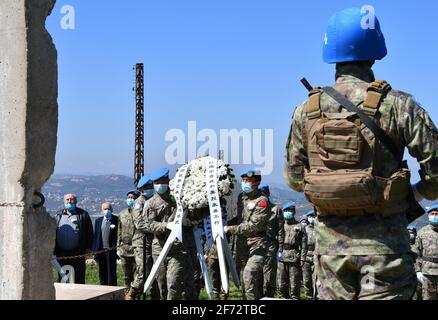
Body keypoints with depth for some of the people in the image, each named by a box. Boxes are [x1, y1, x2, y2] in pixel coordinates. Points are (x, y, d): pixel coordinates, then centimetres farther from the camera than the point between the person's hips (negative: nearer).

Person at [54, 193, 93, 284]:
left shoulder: (83, 215, 6)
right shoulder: (58, 215, 14)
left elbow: (89, 232, 2)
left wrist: (88, 248, -6)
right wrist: (53, 250, 5)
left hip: (78, 253, -3)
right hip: (61, 254, 3)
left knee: (79, 279, 1)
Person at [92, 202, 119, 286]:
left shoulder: (116, 220, -2)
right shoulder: (98, 221, 11)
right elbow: (95, 236, 11)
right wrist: (95, 251, 6)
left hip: (111, 250, -4)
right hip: (101, 250, 4)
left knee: (111, 272, -3)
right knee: (102, 273, 10)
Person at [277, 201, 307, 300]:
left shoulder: (300, 226, 6)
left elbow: (304, 244, 2)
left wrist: (302, 258, -6)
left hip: (294, 258, -3)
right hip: (282, 258, 3)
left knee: (294, 284, -1)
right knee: (282, 284, 8)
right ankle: (285, 297, 20)